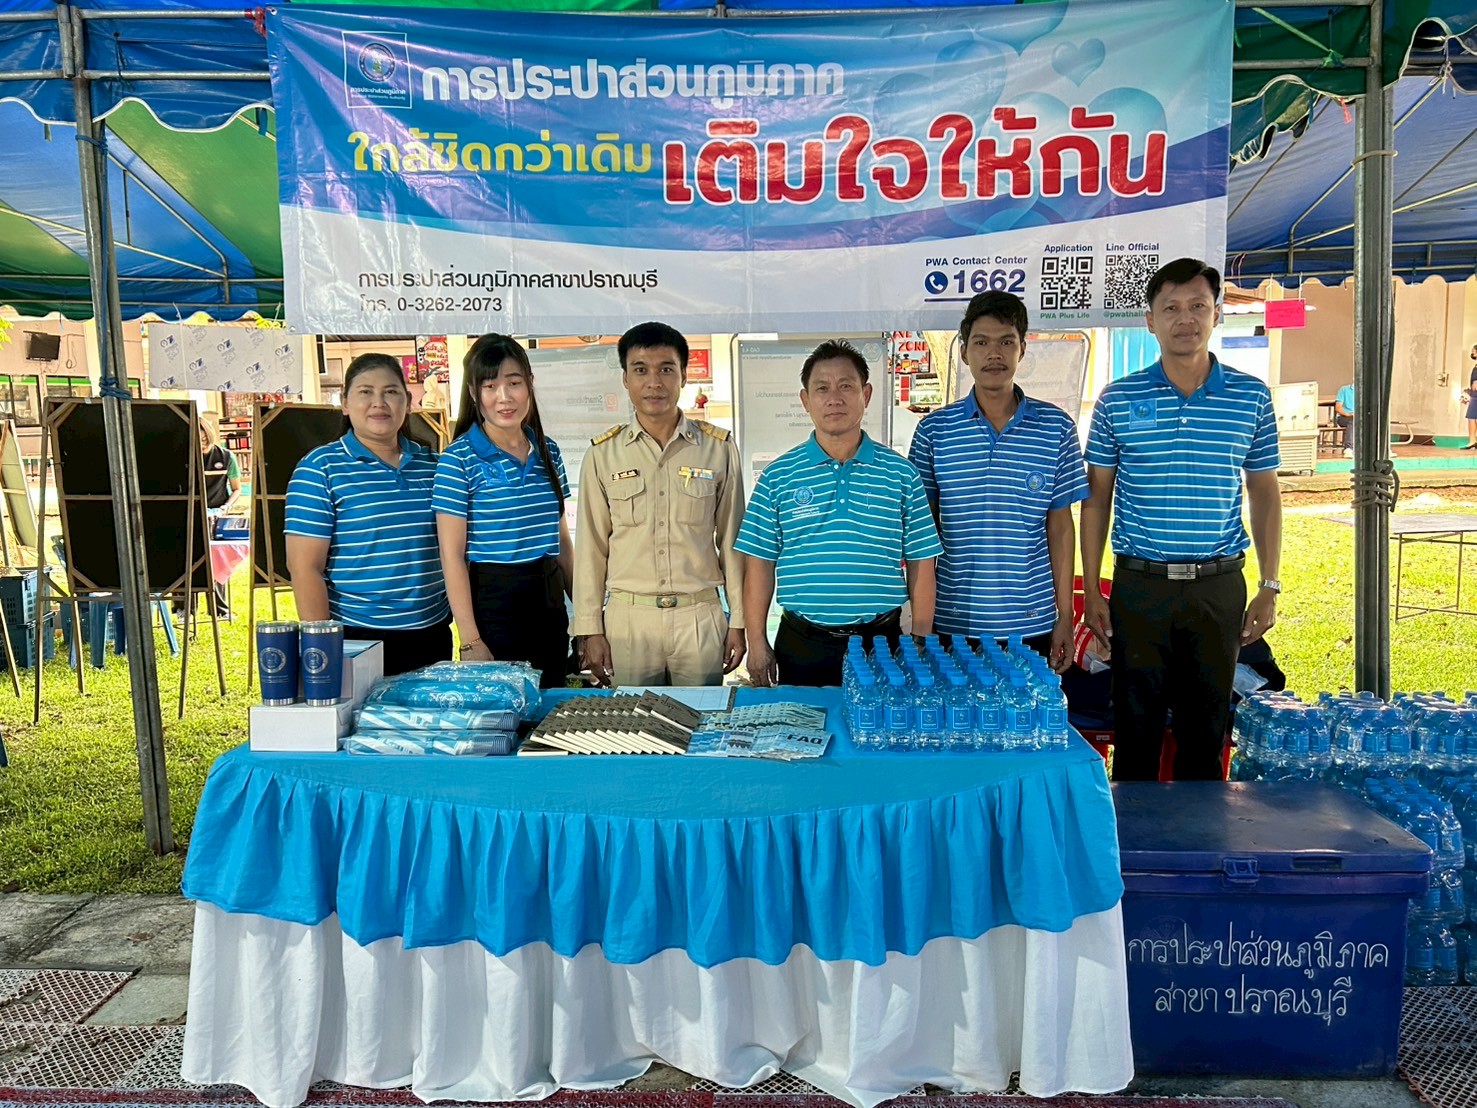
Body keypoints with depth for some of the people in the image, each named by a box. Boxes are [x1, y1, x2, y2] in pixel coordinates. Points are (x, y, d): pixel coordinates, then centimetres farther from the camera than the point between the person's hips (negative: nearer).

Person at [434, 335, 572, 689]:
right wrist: (470, 642, -15)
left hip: (550, 600, 6)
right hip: (492, 602, -5)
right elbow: (453, 554, -11)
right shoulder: (459, 459, -9)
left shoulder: (548, 451, 8)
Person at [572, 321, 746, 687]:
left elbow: (731, 540, 6)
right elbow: (590, 547, 5)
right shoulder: (603, 454, 3)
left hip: (700, 617, 0)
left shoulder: (719, 448, 2)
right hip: (627, 619, 0)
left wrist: (738, 620, 4)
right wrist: (590, 629, 2)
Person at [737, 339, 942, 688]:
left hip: (881, 639, 0)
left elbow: (920, 564, 4)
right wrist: (757, 643, -1)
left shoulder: (901, 473, 2)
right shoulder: (777, 476, 2)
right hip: (802, 643, 0)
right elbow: (760, 564, 3)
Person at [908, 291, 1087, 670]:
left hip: (1031, 623, 0)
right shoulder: (933, 430, 0)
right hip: (952, 622, 0)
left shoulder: (1056, 427, 1)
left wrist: (1065, 616, 3)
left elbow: (1060, 526, 4)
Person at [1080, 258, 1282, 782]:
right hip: (1140, 584, -1)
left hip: (1218, 586, 1)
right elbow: (1096, 497, 3)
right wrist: (1091, 590, -1)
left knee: (1207, 726, 12)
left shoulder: (1252, 397, 4)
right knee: (1136, 725, 7)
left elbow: (1264, 493, 9)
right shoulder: (1118, 399, 0)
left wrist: (1269, 588, 5)